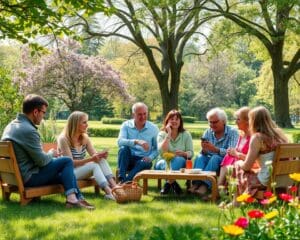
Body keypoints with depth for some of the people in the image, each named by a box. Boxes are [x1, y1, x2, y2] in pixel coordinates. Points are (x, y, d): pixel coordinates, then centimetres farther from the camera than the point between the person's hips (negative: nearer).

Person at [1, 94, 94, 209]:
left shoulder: (11, 125, 9)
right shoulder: (28, 130, -22)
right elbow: (42, 161, -18)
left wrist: (49, 155, 14)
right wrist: (51, 154, 3)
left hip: (16, 174, 10)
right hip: (28, 177, -10)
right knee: (67, 161, -4)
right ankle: (72, 198, -3)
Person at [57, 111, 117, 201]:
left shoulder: (85, 138, 6)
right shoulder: (64, 139, -15)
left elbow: (95, 154, 3)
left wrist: (101, 154, -21)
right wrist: (90, 159, -29)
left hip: (81, 169, 6)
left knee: (101, 159, -20)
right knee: (94, 165, -30)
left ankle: (114, 186, -35)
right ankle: (108, 192, -44)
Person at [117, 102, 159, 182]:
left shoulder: (153, 128, 4)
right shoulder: (126, 125, 2)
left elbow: (157, 148, 7)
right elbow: (120, 141, -16)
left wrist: (150, 157, -14)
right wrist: (136, 142, -33)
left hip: (143, 159, 0)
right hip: (128, 160, 0)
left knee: (145, 163, -35)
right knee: (123, 148, -31)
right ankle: (121, 179, -38)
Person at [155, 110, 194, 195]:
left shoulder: (186, 134, 6)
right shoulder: (162, 134, 3)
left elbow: (191, 153, -3)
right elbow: (162, 152, -15)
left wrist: (183, 153, -26)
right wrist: (168, 134, -16)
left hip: (180, 165, 0)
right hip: (164, 163, 0)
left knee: (179, 159, -36)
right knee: (164, 163, -36)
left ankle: (169, 183, -27)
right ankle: (173, 183, -30)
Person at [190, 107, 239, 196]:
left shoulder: (232, 132, -5)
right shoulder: (207, 132, 10)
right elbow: (204, 153, 4)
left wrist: (215, 149, -33)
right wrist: (204, 150, -21)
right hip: (209, 161, 4)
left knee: (215, 158, -33)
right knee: (200, 157, -25)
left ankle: (204, 185, -47)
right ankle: (196, 183, -44)